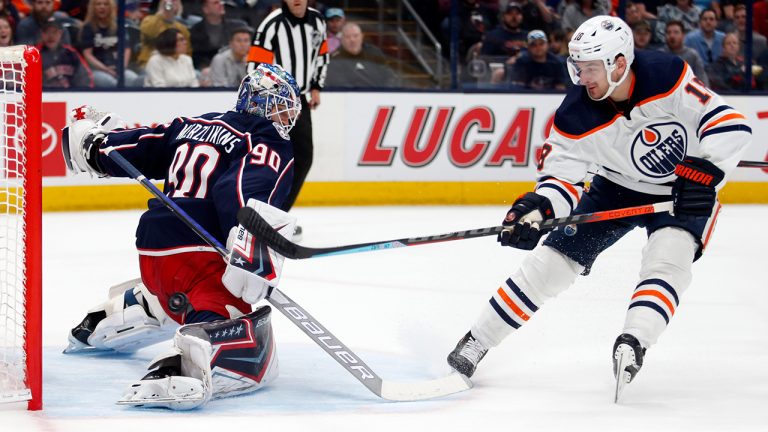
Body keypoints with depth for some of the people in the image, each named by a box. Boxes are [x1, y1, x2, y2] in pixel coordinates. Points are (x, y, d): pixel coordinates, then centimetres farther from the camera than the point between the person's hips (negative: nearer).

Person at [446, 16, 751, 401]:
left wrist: (703, 172, -40)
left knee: (667, 259, -30)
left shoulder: (669, 77, -30)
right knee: (550, 261, -3)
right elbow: (562, 175, -18)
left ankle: (632, 344, -35)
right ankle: (474, 344, 5)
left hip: (684, 190, -2)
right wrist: (537, 208, -38)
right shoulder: (575, 117, -22)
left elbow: (730, 124, -28)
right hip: (617, 188, 2)